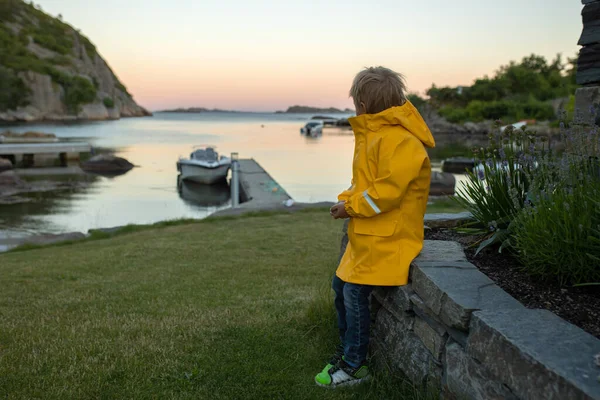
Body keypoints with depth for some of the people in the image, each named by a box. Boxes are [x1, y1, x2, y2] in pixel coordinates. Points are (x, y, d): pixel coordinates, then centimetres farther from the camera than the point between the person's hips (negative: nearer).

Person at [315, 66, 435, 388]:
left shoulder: (400, 141, -20)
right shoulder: (372, 134, 13)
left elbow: (388, 190, -26)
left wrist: (352, 207, -15)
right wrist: (346, 200, 1)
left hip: (388, 236, -10)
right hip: (365, 233, 10)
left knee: (355, 292, -9)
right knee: (341, 285, 14)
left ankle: (354, 367, 7)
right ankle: (347, 350, 30)